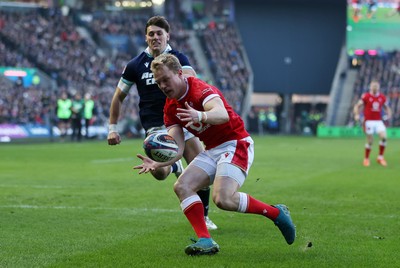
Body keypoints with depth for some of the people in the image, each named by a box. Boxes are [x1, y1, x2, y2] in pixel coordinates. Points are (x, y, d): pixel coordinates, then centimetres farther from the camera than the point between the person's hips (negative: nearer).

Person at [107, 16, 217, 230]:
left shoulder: (178, 58, 1)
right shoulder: (135, 65, 2)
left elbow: (192, 79, -20)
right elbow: (119, 96, 12)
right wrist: (112, 127, 8)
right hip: (155, 127, -1)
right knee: (159, 172, -24)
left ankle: (203, 217, 16)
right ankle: (174, 166, 15)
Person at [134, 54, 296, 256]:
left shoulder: (200, 89, -18)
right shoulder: (170, 107, 6)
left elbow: (222, 114, -39)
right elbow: (178, 149, 0)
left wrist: (200, 116, -60)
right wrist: (157, 163, -19)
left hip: (235, 144, -8)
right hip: (212, 151, 8)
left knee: (223, 199, -26)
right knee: (182, 186, -12)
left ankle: (276, 213, -6)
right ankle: (206, 241, -13)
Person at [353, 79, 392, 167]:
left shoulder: (382, 97, 7)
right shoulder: (365, 96, -4)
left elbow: (386, 107, 22)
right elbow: (357, 106, 0)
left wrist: (389, 114, 2)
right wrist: (356, 115, -18)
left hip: (379, 121, 3)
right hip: (369, 121, -3)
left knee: (383, 136, -16)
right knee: (370, 141, -3)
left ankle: (380, 157, -1)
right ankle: (366, 159, 18)